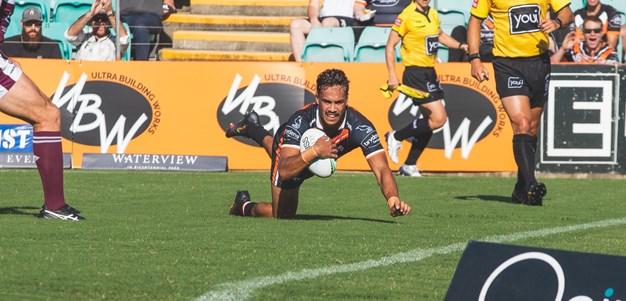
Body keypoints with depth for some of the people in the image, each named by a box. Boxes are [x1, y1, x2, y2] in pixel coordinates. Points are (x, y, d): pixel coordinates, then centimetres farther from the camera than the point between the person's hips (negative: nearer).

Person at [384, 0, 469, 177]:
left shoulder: (433, 14, 10)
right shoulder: (407, 17, -12)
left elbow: (440, 35, 29)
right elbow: (390, 46, -10)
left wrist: (460, 45, 13)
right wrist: (392, 76, -15)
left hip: (430, 73, 8)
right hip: (415, 74, -8)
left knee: (430, 120, 9)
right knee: (438, 118, -16)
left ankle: (409, 166, 19)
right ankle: (396, 137, 0)